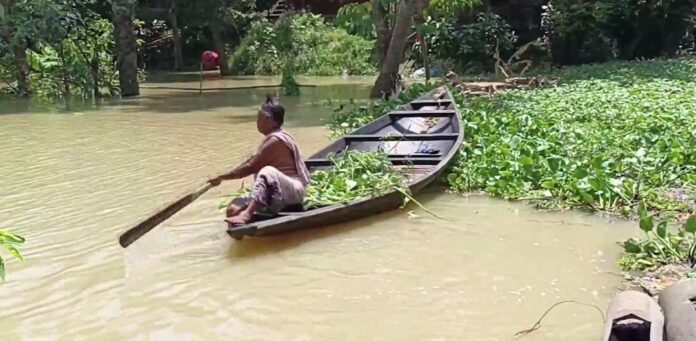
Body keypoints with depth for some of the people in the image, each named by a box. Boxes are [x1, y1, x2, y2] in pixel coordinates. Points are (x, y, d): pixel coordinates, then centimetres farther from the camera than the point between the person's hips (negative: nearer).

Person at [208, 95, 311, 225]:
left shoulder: (275, 140, -17)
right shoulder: (273, 137, 13)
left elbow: (250, 168, -17)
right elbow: (252, 162, 16)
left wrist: (222, 177, -7)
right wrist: (223, 177, 11)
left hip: (294, 191, -9)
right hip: (277, 192, 9)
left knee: (267, 171, -41)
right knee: (233, 209, -5)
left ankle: (246, 214, -51)